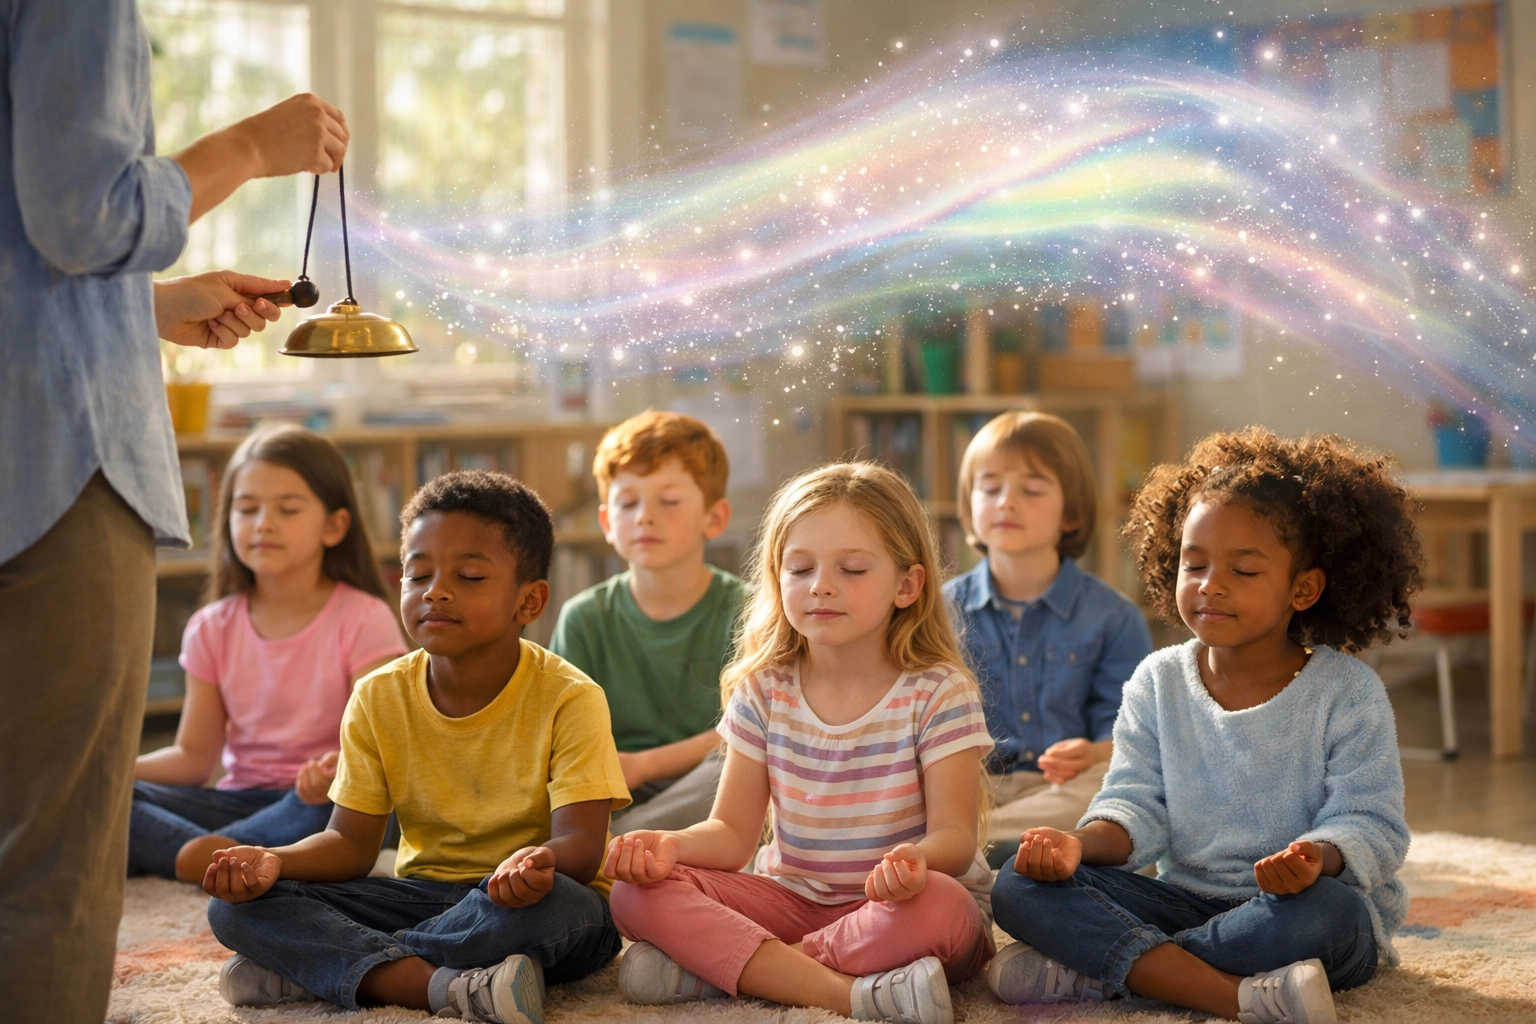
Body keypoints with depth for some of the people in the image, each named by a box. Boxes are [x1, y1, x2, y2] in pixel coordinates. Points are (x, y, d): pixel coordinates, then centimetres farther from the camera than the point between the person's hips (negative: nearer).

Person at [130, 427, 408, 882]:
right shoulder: (214, 629, 8)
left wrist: (343, 771, -38)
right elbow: (194, 755, 8)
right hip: (244, 798, 4)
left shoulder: (363, 621, -5)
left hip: (324, 805, -4)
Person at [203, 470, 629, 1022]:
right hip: (422, 892, 4)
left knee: (558, 905, -41)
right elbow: (351, 842, 0)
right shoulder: (379, 699, 0)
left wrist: (538, 860, -46)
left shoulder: (569, 699, -13)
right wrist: (275, 862, -23)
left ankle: (316, 968, -25)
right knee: (237, 905, -15)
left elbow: (582, 843, -21)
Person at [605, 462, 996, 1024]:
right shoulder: (763, 692, 2)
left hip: (902, 911, -3)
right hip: (792, 900, 3)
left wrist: (916, 860, -40)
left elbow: (955, 835, -14)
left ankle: (718, 965, -28)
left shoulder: (939, 693, -8)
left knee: (940, 907, -40)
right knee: (638, 892, -20)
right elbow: (733, 832, 0)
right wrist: (671, 845, -24)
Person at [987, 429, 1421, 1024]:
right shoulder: (1158, 684, 6)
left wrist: (1319, 858, -35)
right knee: (1019, 888, -19)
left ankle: (1092, 970, -28)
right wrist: (1080, 843, -23)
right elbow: (1135, 805, 0)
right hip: (1185, 901, 4)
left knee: (1319, 910, -41)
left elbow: (1370, 824, -11)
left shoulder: (1347, 693, -5)